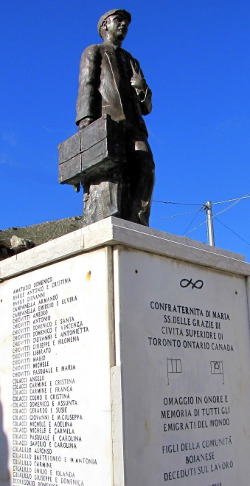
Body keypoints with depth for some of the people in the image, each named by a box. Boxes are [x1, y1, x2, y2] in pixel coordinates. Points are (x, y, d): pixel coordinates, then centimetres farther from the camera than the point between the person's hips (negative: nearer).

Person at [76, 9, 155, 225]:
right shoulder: (94, 52, 24)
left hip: (133, 125, 4)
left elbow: (146, 107, 30)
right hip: (106, 121, -4)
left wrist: (143, 90, 5)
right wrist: (86, 120, -14)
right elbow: (87, 86, 5)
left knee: (145, 167, -21)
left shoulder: (132, 62, 38)